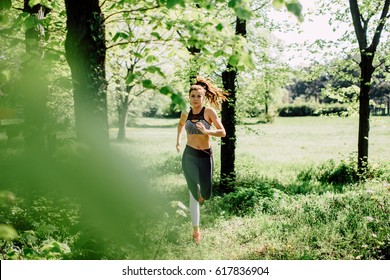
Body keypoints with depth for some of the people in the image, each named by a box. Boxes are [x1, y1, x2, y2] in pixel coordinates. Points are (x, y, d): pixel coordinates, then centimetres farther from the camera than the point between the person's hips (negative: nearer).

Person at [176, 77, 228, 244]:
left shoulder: (209, 111, -8)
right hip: (189, 156, 1)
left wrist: (206, 131, -25)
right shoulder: (186, 113, 2)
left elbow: (223, 132, -11)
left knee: (206, 193, 0)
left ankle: (201, 193, 39)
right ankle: (196, 230, 11)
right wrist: (178, 140, 16)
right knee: (193, 194, 2)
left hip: (205, 156, -1)